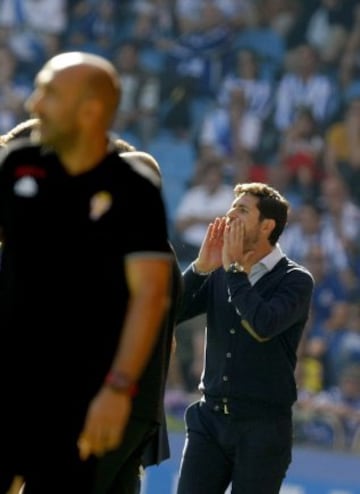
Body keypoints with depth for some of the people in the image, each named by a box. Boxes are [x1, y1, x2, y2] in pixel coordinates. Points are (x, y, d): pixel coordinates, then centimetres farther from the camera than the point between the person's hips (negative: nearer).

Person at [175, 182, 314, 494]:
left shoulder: (295, 280, -4)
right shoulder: (219, 274, 9)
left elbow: (263, 325, -22)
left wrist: (234, 268, -13)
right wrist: (201, 266, -8)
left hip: (263, 425, -4)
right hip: (210, 418, 4)